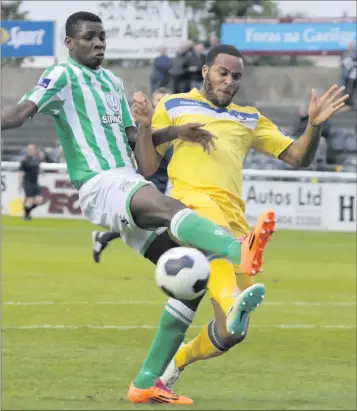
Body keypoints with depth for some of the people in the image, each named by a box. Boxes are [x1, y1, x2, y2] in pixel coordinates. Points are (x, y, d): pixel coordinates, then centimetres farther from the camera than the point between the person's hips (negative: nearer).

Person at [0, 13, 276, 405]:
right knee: (169, 206, -39)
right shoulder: (64, 75, 1)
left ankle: (147, 381, 2)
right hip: (100, 185, -9)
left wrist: (175, 132, 12)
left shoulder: (111, 81, 26)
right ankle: (240, 251, -69)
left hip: (131, 186, 9)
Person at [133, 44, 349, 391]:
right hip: (192, 199, -4)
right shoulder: (174, 106, 21)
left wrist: (314, 125, 5)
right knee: (215, 231, -44)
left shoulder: (249, 119, 30)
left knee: (231, 334, -2)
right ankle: (233, 303, -71)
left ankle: (179, 360, 26)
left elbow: (297, 157, 23)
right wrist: (144, 126, -2)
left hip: (233, 215, 4)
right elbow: (147, 168, 14)